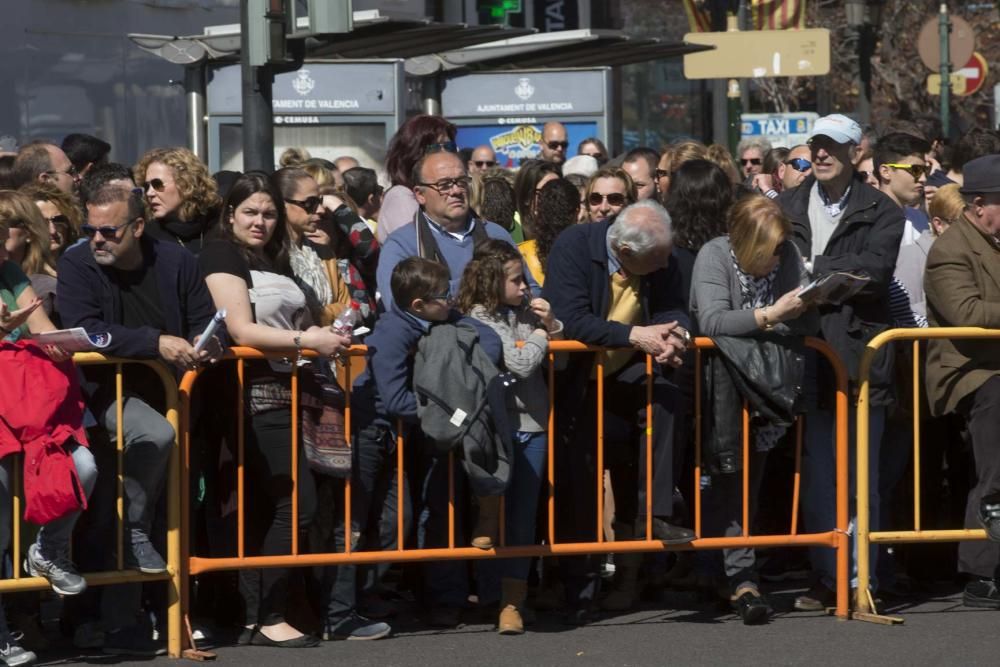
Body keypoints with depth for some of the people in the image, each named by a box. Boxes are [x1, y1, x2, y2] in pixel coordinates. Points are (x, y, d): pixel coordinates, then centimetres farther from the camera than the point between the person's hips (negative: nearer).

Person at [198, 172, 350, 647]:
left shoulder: (273, 261, 20)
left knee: (262, 510, 8)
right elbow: (241, 330, -14)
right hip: (255, 396, -8)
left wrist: (325, 334, 5)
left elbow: (291, 323, 26)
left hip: (283, 392, 8)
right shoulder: (223, 255, -5)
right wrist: (308, 340, -16)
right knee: (296, 501, -12)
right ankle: (268, 619, -8)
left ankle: (254, 619, 10)